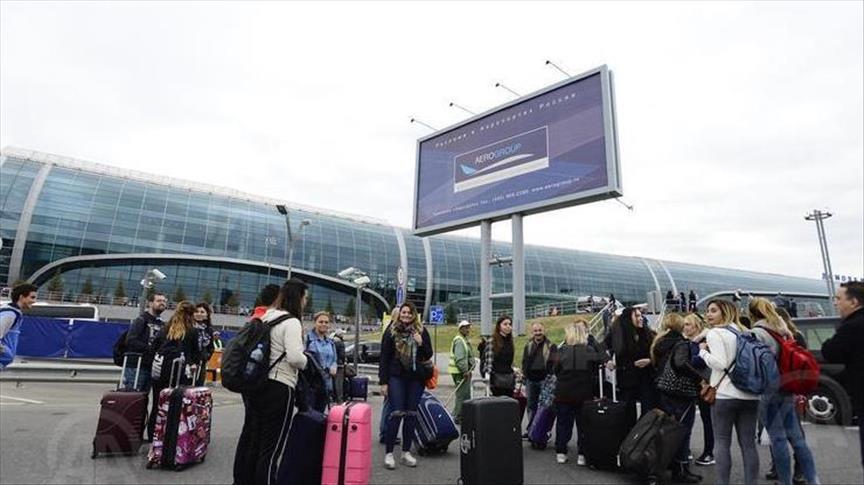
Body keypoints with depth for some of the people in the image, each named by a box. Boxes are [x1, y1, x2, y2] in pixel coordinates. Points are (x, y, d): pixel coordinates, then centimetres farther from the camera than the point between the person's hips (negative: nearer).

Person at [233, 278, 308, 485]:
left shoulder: (266, 318, 12)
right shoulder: (291, 322, -15)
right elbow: (295, 357, -25)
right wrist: (306, 363, -4)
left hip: (256, 383, 9)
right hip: (279, 388, -9)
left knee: (250, 437, 19)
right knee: (270, 446, 0)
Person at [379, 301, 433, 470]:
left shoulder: (421, 331, 5)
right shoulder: (391, 331, 0)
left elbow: (428, 355, 7)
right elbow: (384, 358, -1)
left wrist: (420, 343, -12)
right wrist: (383, 381, -4)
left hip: (416, 378, 3)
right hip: (396, 377, -2)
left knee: (411, 414, 8)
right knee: (396, 413, -5)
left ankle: (406, 452, 20)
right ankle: (389, 453, 6)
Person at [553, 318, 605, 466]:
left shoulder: (562, 350, -9)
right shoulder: (590, 350, -8)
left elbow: (555, 370, -3)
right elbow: (596, 369, 0)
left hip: (563, 393, 0)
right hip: (584, 393, 0)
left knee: (563, 423, 12)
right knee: (583, 423, 12)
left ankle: (560, 453, 18)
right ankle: (582, 454, 14)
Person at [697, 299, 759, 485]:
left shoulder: (714, 333, -6)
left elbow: (720, 364, -15)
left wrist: (703, 351, -2)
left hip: (725, 395, -6)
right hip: (749, 394, 6)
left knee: (722, 443, 3)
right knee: (748, 443, 9)